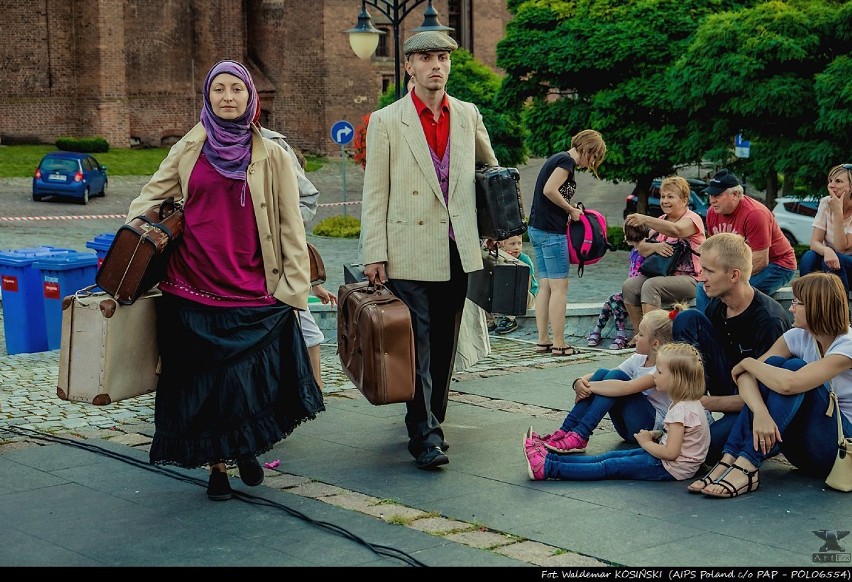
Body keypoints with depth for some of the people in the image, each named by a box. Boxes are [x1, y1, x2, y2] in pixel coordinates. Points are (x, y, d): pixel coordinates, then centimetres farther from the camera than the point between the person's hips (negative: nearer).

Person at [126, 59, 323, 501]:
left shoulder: (271, 156, 4)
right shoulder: (189, 150, 9)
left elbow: (290, 227, 4)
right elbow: (148, 200, 14)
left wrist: (294, 285, -3)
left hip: (252, 288, -1)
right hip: (194, 284, 1)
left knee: (254, 378, -6)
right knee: (203, 378, 5)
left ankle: (246, 446, 23)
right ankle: (216, 465, 21)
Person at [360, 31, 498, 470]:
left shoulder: (468, 116, 9)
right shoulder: (386, 122, -2)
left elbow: (492, 170, 24)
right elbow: (374, 194, -3)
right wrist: (374, 254, -8)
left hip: (457, 252, 4)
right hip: (410, 253, -4)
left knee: (445, 343, 12)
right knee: (418, 345, -6)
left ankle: (432, 417, 28)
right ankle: (424, 435, -2)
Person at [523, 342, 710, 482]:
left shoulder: (681, 410, -23)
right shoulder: (688, 404, 8)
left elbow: (671, 453, -26)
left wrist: (646, 443, -10)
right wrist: (657, 435, 5)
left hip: (670, 469, -10)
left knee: (611, 467, -13)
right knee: (612, 456, 4)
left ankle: (548, 469, -16)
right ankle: (549, 457, 0)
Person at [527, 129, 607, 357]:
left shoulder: (556, 159, 18)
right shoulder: (567, 161, -10)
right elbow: (549, 190, -22)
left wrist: (568, 211, 7)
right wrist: (571, 210, -10)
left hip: (536, 227, 9)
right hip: (551, 231, -9)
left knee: (545, 286, 10)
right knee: (559, 287, -5)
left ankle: (543, 340, 12)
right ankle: (558, 344, -3)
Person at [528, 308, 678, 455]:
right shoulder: (638, 359, 9)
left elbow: (627, 388, -30)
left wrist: (589, 386, -25)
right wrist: (579, 383, -20)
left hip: (653, 426, -7)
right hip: (627, 428, 7)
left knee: (616, 376, -24)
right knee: (602, 373, -12)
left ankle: (580, 437, -28)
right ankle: (565, 431, -17)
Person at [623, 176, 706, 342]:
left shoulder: (692, 219, -6)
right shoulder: (661, 221, 19)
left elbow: (676, 230, -31)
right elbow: (642, 249, 10)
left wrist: (645, 220, -44)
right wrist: (655, 247, -15)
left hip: (689, 278, -7)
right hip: (661, 274, 7)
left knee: (650, 285, -33)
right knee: (629, 285, -19)